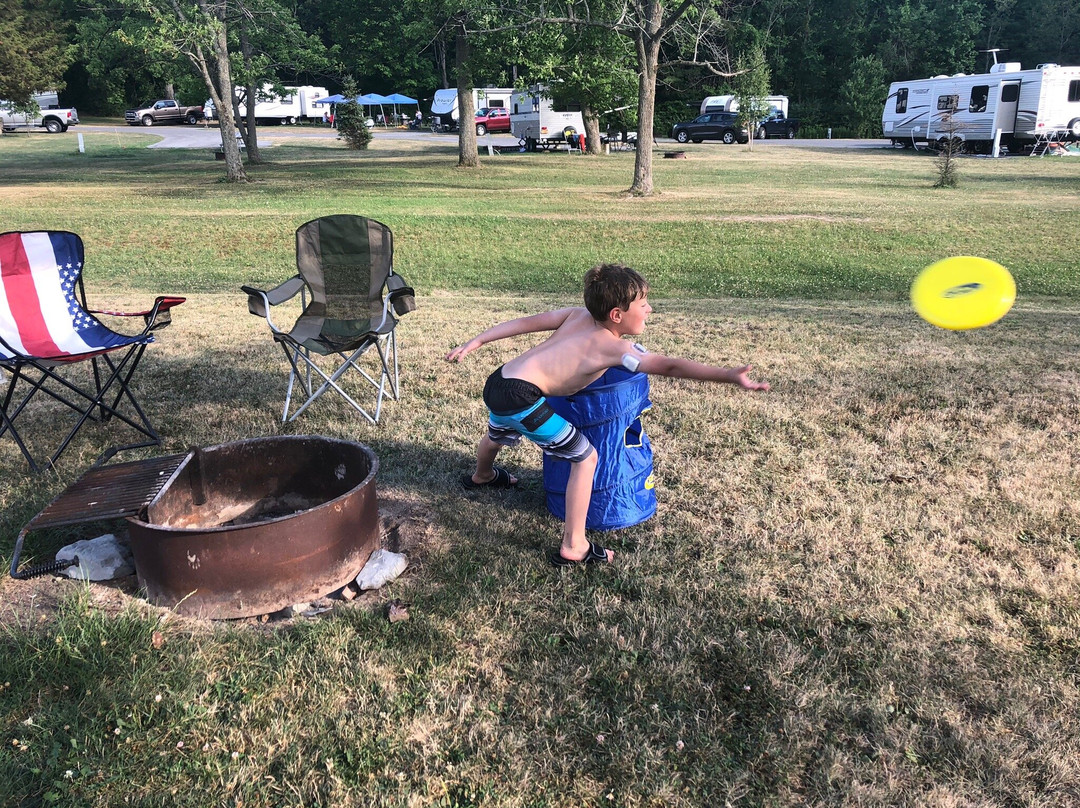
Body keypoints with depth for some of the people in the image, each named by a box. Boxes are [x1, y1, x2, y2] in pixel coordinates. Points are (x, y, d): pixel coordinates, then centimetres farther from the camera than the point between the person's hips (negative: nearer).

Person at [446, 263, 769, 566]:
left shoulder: (578, 316, 7)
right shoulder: (613, 347, -12)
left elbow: (526, 322, 10)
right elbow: (671, 367, -21)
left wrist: (475, 342, 17)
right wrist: (730, 376, -25)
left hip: (497, 383, 9)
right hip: (520, 397, -9)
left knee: (499, 437, 40)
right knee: (585, 457, -1)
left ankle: (481, 476, 74)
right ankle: (573, 548, 4)